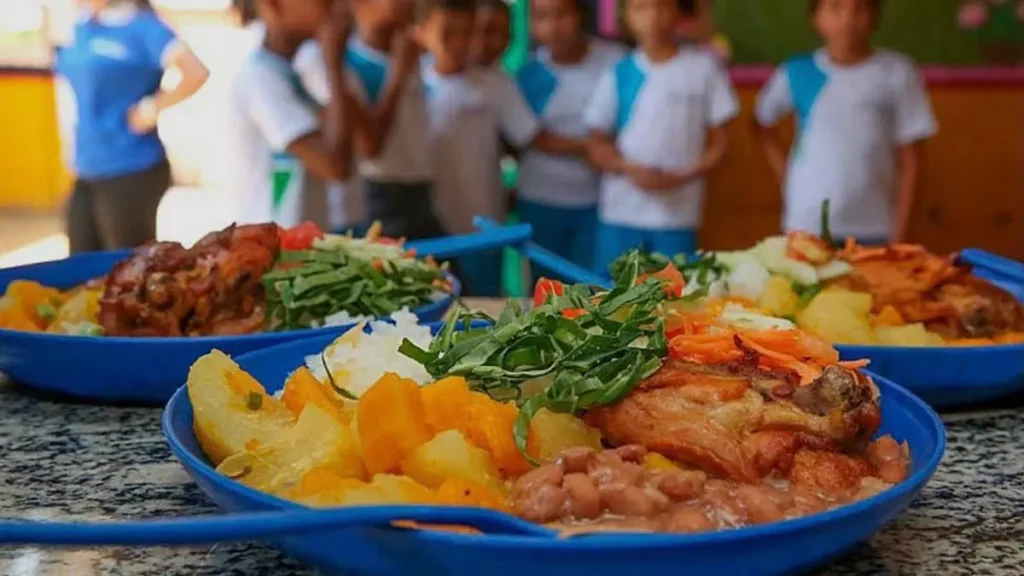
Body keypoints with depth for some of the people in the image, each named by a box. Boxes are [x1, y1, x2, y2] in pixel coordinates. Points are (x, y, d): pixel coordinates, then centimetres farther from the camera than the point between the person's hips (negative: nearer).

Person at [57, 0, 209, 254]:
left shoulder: (142, 26, -12)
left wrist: (152, 107, -17)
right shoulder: (83, 25, 10)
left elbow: (196, 72, -25)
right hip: (86, 171, 8)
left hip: (131, 172, -7)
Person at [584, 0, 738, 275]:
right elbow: (597, 145, 6)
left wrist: (681, 177, -12)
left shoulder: (704, 67, 0)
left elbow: (719, 142, 3)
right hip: (620, 214, 1)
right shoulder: (618, 74, 3)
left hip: (677, 215, -1)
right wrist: (630, 169, -13)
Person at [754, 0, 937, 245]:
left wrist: (899, 231, -4)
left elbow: (909, 159, 0)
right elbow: (763, 123, 16)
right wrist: (787, 178, 4)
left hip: (874, 229, 0)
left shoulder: (896, 73, -3)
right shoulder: (797, 74, -1)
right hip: (808, 225, 1)